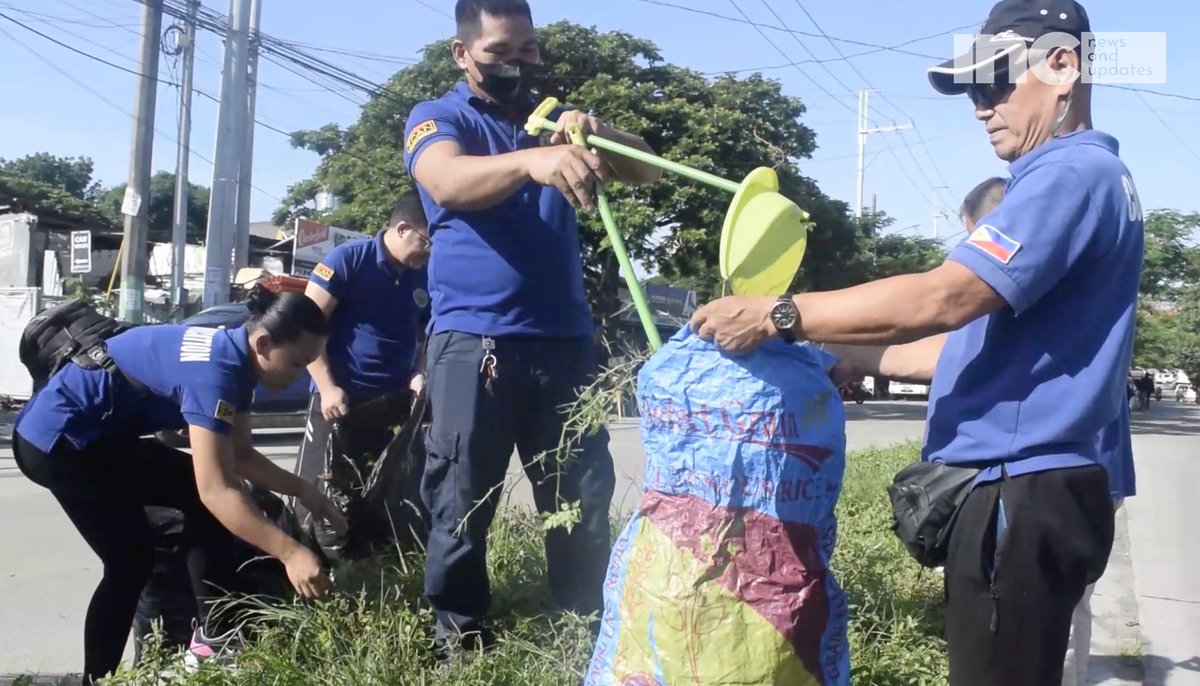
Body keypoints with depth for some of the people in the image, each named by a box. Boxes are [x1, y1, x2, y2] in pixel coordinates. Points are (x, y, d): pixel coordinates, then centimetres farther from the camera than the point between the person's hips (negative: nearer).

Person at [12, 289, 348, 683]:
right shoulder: (214, 371, -30)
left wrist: (304, 492, 0)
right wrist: (289, 552, -37)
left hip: (103, 433, 10)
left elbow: (239, 455, 9)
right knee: (131, 560, -7)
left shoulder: (235, 358, -1)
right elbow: (216, 489, -36)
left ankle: (211, 639, 5)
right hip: (57, 437, -10)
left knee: (206, 501, 4)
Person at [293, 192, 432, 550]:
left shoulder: (426, 278, 5)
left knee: (394, 498, 8)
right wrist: (328, 387, -16)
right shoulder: (348, 259, -8)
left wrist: (420, 374, -2)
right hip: (339, 399, -4)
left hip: (395, 404, 5)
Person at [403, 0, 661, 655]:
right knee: (462, 504, 0)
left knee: (584, 501, 6)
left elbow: (646, 169, 6)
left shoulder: (554, 118, 18)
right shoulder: (436, 118, 4)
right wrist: (532, 160, -40)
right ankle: (458, 638, 14)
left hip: (565, 340, 4)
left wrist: (599, 135, -15)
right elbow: (449, 182, -20)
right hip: (473, 341, -4)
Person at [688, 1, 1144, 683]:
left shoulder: (1073, 173, -14)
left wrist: (778, 316, -20)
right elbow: (984, 338, 20)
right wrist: (851, 356, 15)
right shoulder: (1078, 176, 20)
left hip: (1018, 494, -10)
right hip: (1023, 489, 10)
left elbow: (942, 299, -25)